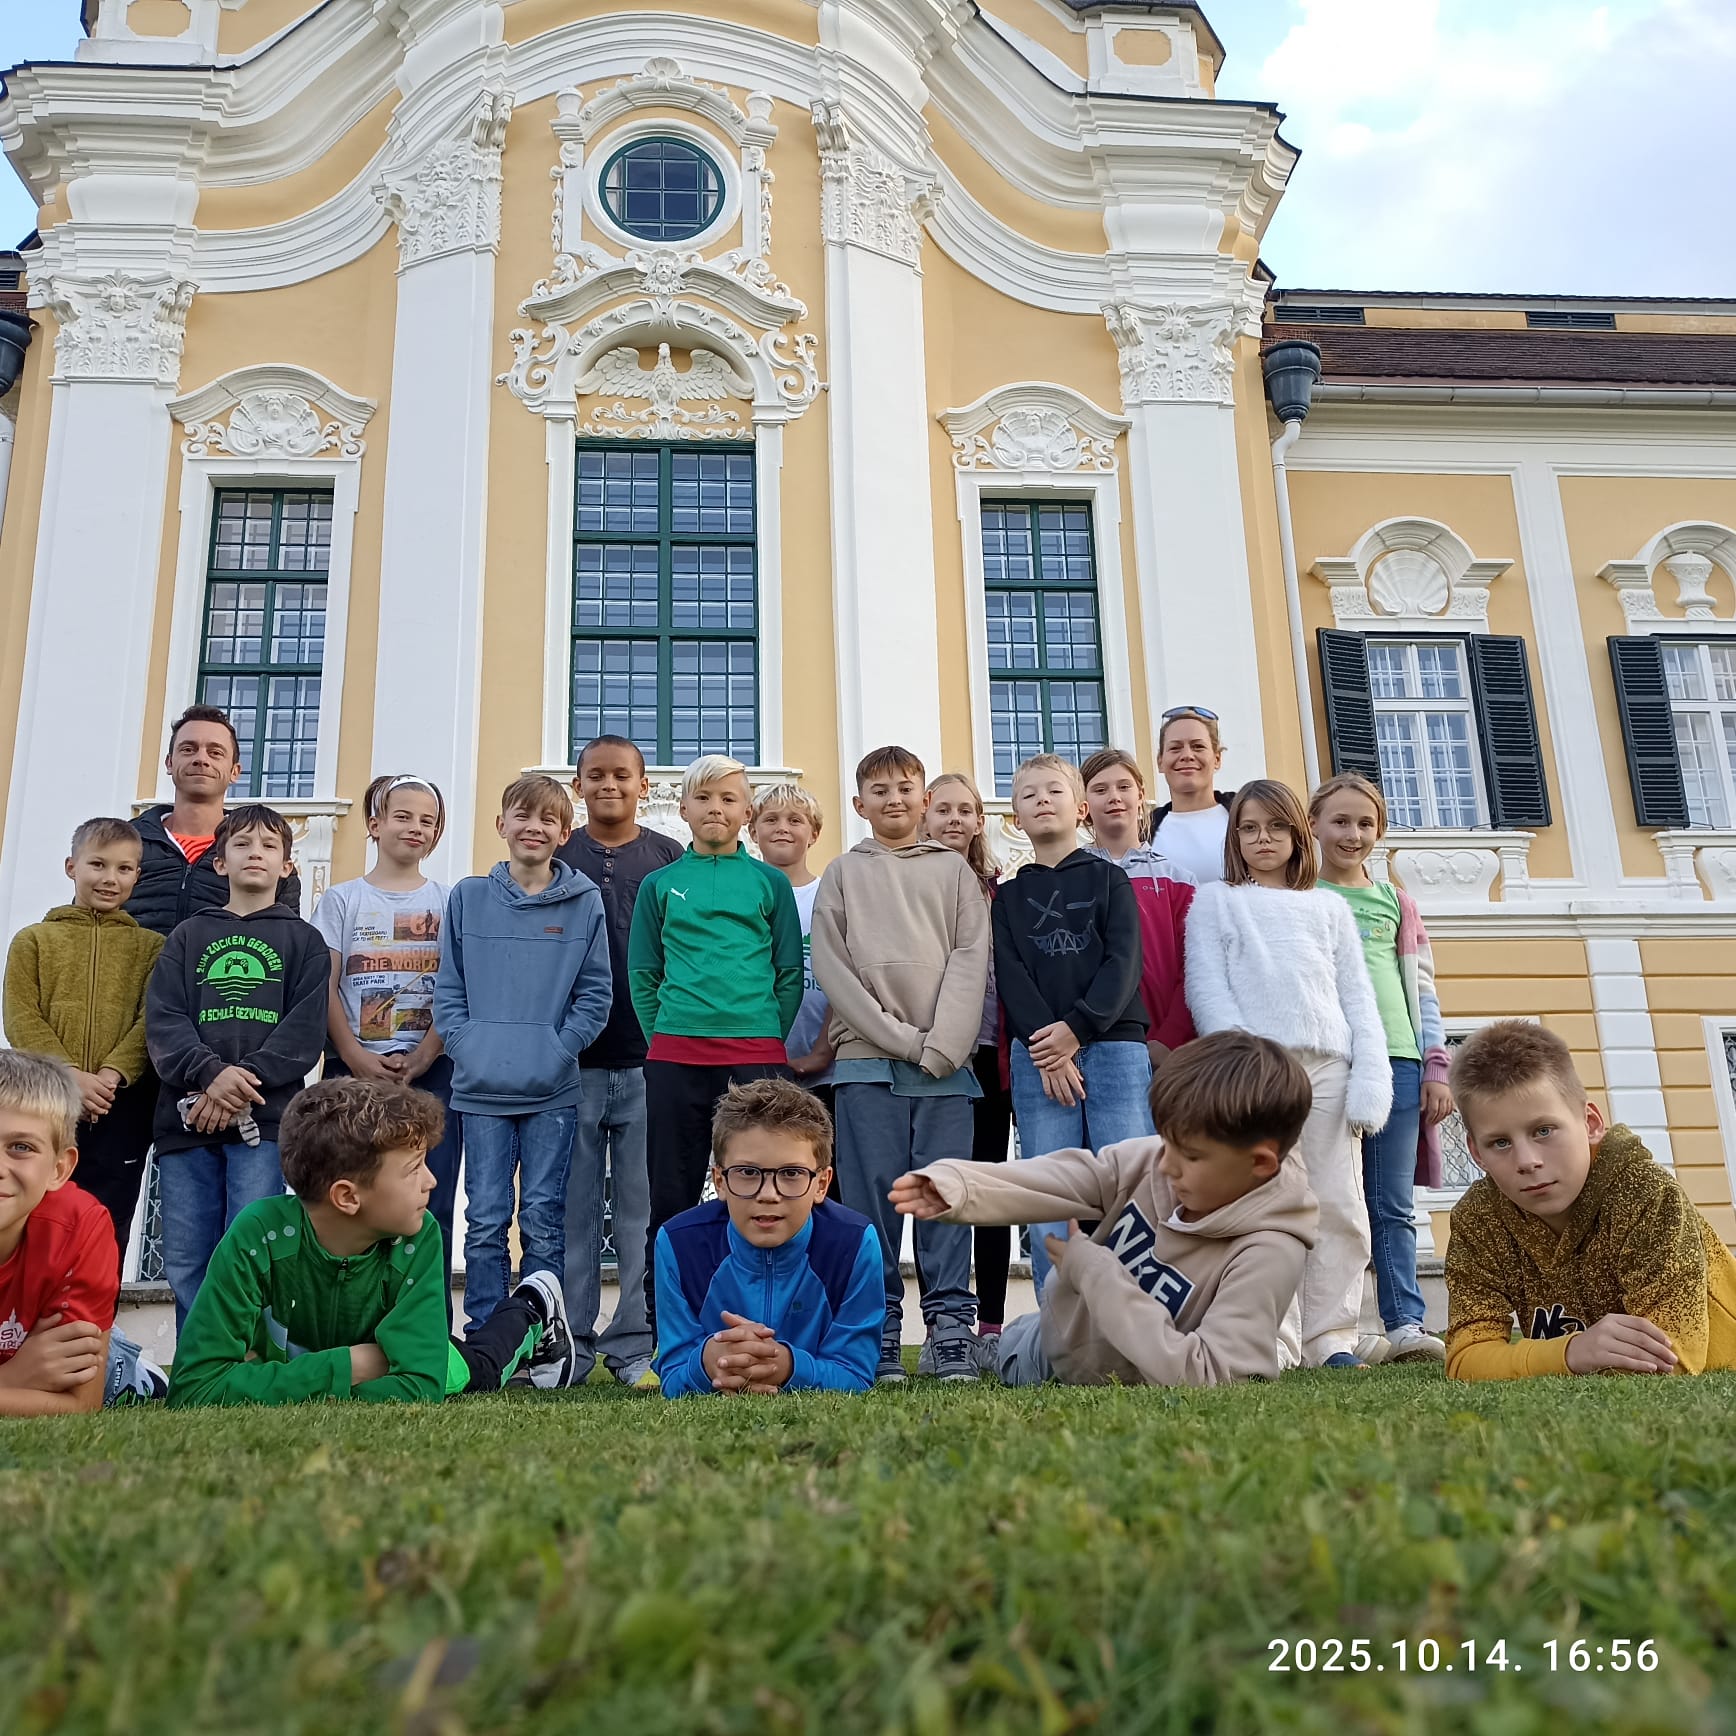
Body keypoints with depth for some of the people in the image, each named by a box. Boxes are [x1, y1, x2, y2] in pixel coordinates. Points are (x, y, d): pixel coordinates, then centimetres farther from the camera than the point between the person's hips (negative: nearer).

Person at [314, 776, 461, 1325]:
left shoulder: (449, 903, 9)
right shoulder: (343, 899, 9)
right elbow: (324, 989, 3)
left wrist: (420, 1058, -10)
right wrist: (357, 1058, -9)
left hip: (430, 1071, 0)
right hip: (354, 1069, 0)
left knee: (429, 1207, -2)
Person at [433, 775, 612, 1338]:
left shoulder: (585, 902, 3)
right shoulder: (468, 897, 7)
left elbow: (595, 993, 3)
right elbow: (447, 988, 8)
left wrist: (561, 1049, -9)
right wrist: (464, 1046, -5)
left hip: (552, 1091, -1)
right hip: (481, 1089, 1)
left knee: (544, 1221, 4)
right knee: (485, 1220, 4)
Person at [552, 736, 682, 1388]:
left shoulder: (670, 859, 9)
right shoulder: (555, 859, 10)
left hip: (648, 1061, 0)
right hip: (572, 1060, 0)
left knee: (643, 1208, 2)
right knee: (574, 1209, 4)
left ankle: (636, 1345, 9)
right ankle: (569, 1343, 12)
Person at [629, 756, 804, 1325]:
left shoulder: (770, 882, 10)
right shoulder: (660, 884, 11)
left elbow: (791, 973, 10)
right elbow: (642, 974, 13)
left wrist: (769, 1041, 3)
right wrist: (664, 1037, 4)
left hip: (756, 1057, -1)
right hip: (674, 1059, 1)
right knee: (672, 1195, 5)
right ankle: (664, 1328, 14)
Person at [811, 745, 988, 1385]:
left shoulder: (955, 869, 14)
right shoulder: (844, 873, 13)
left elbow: (971, 956, 4)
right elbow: (831, 966, 3)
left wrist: (943, 1043, -11)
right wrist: (902, 1039, -8)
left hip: (946, 1060, 0)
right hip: (867, 1059, 0)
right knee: (871, 1195, -2)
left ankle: (951, 1328, 1)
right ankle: (878, 1333, 3)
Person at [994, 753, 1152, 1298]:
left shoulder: (1109, 879, 12)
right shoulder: (1010, 897, 16)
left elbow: (1124, 962, 0)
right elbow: (1009, 975, 4)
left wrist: (1076, 1027, -13)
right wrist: (1049, 1051, -10)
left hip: (1114, 1045, -1)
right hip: (1038, 1058, 1)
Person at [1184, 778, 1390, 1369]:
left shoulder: (1329, 906, 23)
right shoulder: (1215, 902, 17)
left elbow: (1357, 996, 15)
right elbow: (1206, 986, 4)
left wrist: (1369, 1076, 1)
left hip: (1328, 1064, 3)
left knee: (1339, 1205, -2)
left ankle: (1331, 1337, 5)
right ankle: (1275, 1343, -5)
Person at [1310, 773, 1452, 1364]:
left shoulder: (1395, 900, 18)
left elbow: (1423, 989, 16)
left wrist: (1436, 1067, 8)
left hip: (1396, 1060, 3)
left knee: (1393, 1206, 3)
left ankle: (1405, 1323, 4)